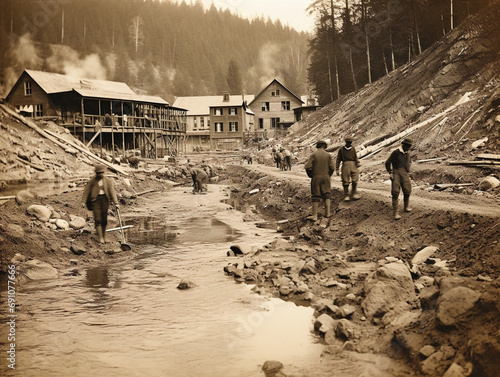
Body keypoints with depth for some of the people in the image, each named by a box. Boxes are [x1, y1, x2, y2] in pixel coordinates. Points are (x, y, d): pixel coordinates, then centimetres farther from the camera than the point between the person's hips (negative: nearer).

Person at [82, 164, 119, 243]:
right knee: (98, 219, -10)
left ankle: (104, 235, 21)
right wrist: (85, 202, 0)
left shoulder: (108, 181, 2)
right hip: (96, 200, -1)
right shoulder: (92, 181, 2)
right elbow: (86, 191, 6)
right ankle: (100, 238, -11)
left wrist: (116, 203, -11)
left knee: (104, 218, 3)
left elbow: (112, 191, -3)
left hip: (105, 199, 1)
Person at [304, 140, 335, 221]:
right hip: (325, 177, 1)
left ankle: (315, 215, 3)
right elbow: (332, 168, -4)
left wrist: (310, 175, 4)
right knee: (326, 195, 13)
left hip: (316, 178, -1)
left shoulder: (313, 155, -5)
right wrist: (328, 175, 12)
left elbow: (308, 167, -13)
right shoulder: (328, 155, 0)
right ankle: (327, 213, 8)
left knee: (315, 197, 2)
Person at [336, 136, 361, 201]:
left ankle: (354, 194, 1)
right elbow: (338, 160, 7)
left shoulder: (353, 149, 11)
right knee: (345, 181, -2)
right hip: (345, 165, -2)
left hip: (353, 165, 2)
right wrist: (337, 170, 2)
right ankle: (346, 196, 7)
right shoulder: (341, 149, 5)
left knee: (355, 180, -9)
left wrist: (357, 166, 8)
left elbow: (356, 159, 14)